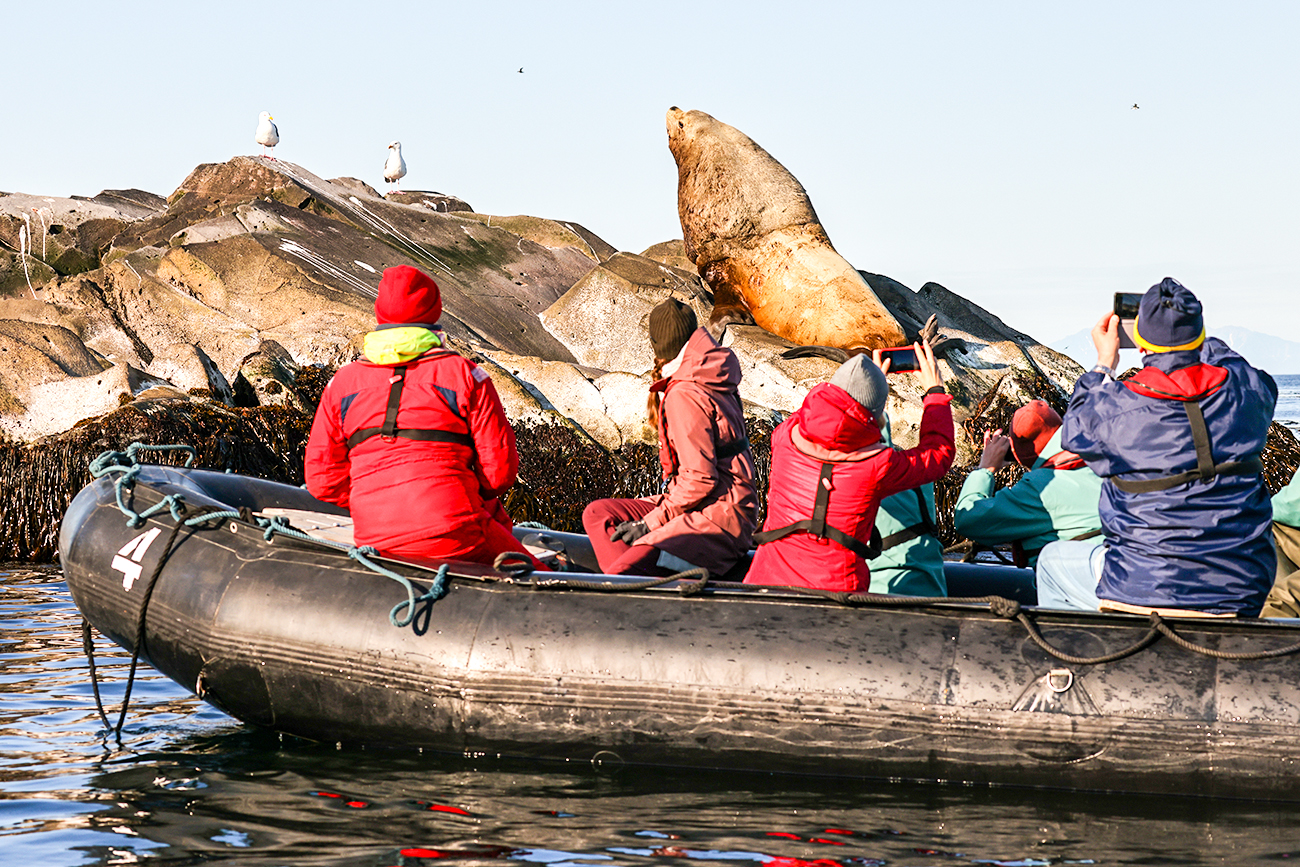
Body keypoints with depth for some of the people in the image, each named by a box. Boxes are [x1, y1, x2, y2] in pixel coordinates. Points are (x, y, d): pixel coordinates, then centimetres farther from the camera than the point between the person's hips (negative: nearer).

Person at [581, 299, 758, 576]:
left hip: (716, 521, -11)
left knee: (620, 576, -26)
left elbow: (700, 479, -20)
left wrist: (651, 522, -13)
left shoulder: (684, 396, -16)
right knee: (598, 513, 6)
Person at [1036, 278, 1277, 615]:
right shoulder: (1244, 392, -6)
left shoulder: (1114, 408, -14)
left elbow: (1076, 432, 11)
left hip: (1145, 592, -3)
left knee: (1052, 561, 25)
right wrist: (1201, 341, 34)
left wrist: (1104, 364, 23)